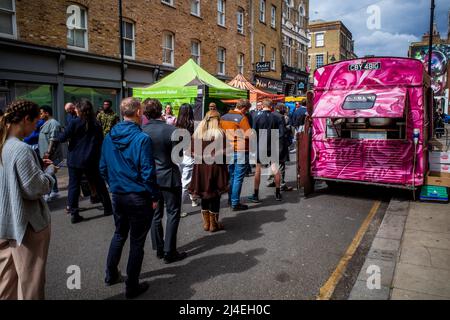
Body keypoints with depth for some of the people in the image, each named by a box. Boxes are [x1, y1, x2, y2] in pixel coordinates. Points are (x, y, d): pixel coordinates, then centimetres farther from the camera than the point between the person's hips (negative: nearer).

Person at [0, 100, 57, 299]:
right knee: (29, 282, 9)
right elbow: (36, 189, -21)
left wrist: (38, 167, 8)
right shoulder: (22, 149, -23)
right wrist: (50, 170, -6)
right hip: (25, 224, -8)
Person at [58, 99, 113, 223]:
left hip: (74, 160, -2)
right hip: (91, 161, 2)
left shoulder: (75, 123, -9)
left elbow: (62, 138, -9)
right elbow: (101, 142, 8)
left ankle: (74, 214, 5)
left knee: (73, 186, 6)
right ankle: (108, 208, 21)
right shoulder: (97, 125, 1)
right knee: (99, 185, 13)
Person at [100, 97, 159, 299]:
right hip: (138, 197, -6)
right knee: (137, 241, 8)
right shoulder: (142, 139, -19)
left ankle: (111, 275, 38)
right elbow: (148, 172, -18)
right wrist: (154, 197, -7)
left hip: (117, 195, 6)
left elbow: (103, 168, 8)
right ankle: (132, 287, 20)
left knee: (119, 234, 25)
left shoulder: (109, 137, 1)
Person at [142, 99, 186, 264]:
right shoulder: (171, 130, -18)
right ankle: (169, 252, 9)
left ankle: (159, 249, 26)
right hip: (169, 177, -4)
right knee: (173, 213, 7)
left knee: (156, 214, 15)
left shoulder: (141, 132, -6)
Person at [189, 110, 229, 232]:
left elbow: (193, 152, 1)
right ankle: (214, 224, 15)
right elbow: (223, 152, -14)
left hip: (201, 168, 4)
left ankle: (206, 223, 24)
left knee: (205, 195, 15)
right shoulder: (219, 132, -8)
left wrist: (201, 156, 11)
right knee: (215, 196, 7)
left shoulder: (198, 132, 4)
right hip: (215, 166, -4)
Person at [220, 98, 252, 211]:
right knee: (238, 178, 0)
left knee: (230, 176, 18)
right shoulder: (242, 118, -13)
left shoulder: (223, 117, 8)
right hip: (241, 151, -7)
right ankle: (235, 203, 4)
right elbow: (249, 134, -20)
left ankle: (230, 199, 28)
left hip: (228, 150, 7)